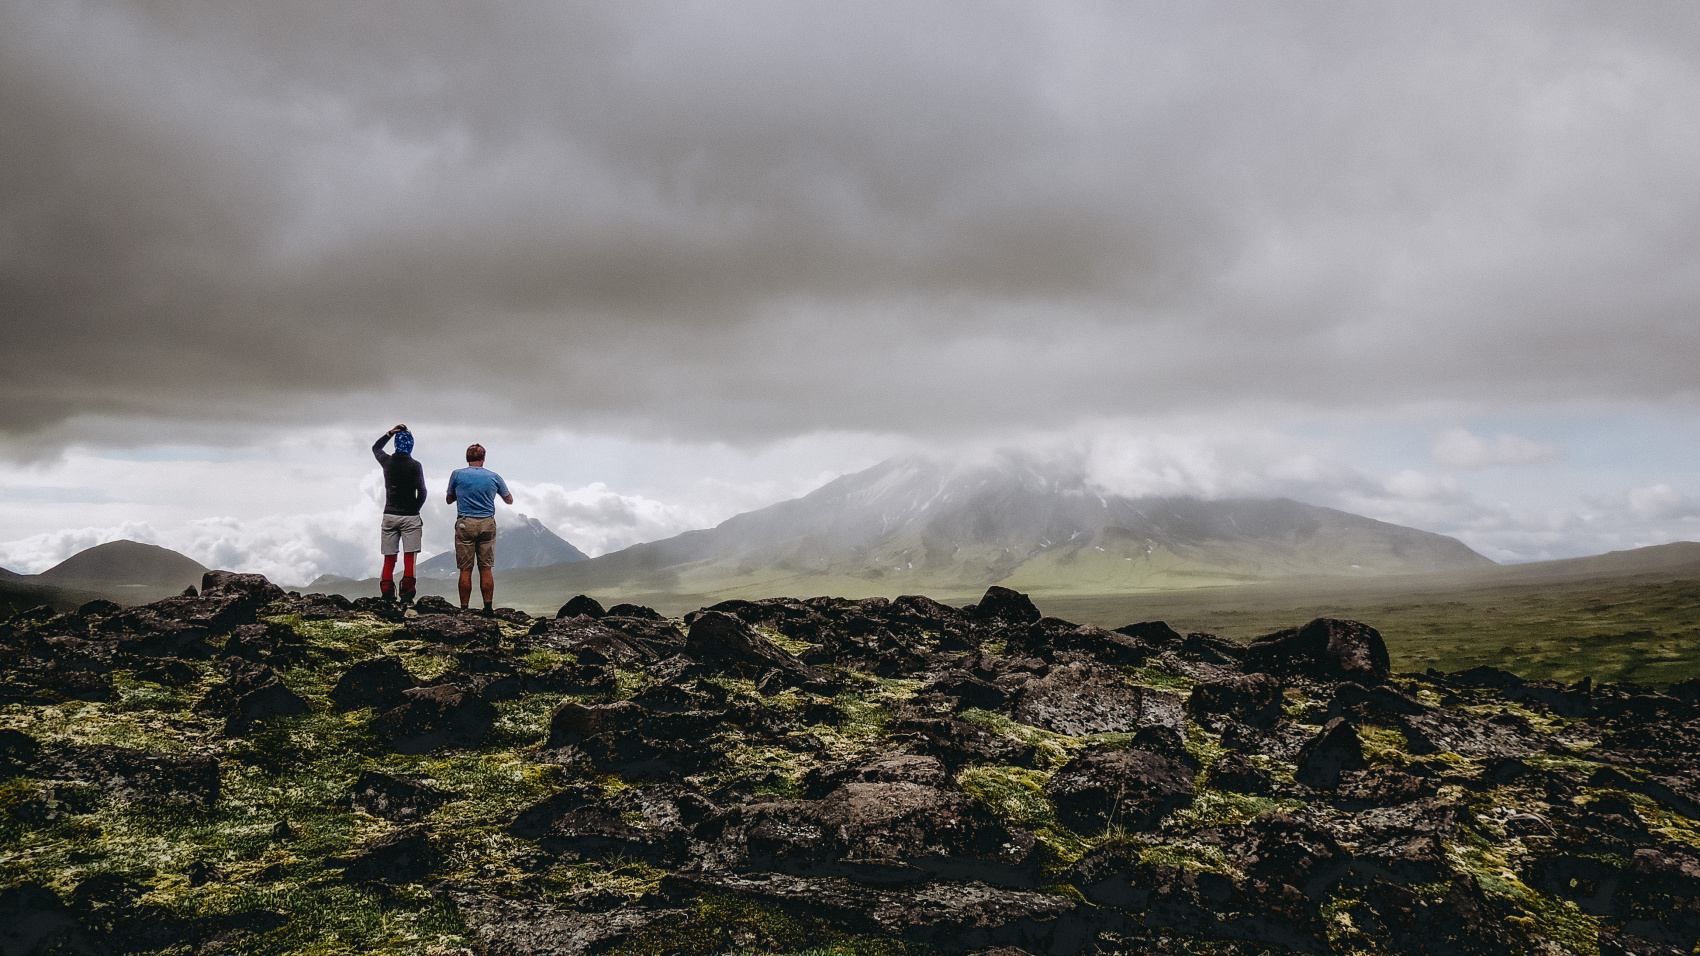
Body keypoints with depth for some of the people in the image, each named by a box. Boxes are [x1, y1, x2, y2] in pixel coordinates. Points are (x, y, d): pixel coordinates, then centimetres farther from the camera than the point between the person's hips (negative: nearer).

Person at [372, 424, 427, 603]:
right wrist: (414, 509, 7)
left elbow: (376, 448, 26)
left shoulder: (387, 462, 3)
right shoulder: (414, 465, -8)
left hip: (389, 516, 4)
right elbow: (422, 492, -10)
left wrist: (390, 433, 15)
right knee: (410, 557, -1)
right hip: (410, 517, -3)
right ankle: (406, 595, -8)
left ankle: (387, 596, 6)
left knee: (389, 559, 7)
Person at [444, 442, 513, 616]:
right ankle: (488, 607, 1)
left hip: (465, 524, -1)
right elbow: (509, 500, 18)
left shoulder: (457, 475, 1)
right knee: (486, 568, 4)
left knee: (465, 569, 1)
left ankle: (464, 608, 1)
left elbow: (449, 500, 15)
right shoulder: (494, 477, 5)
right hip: (487, 524, 1)